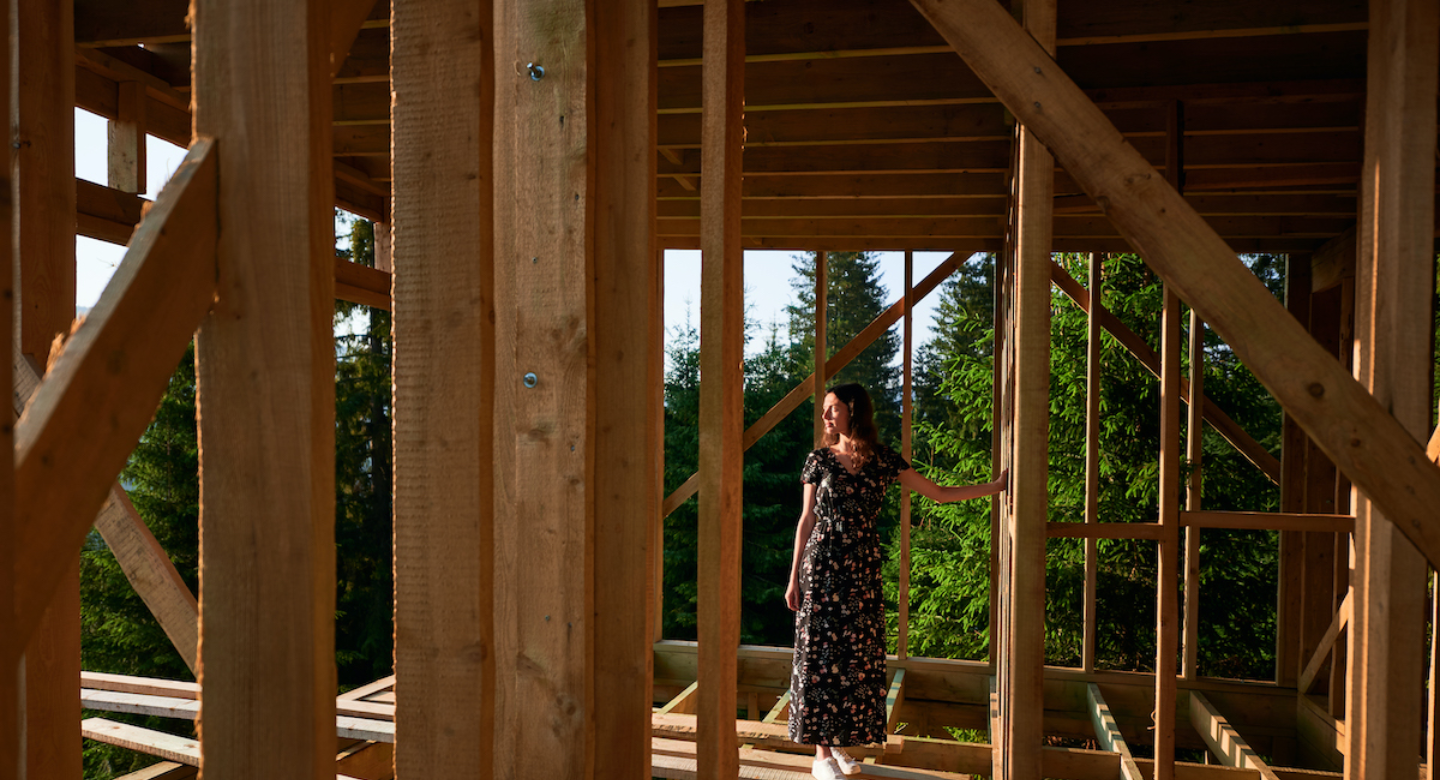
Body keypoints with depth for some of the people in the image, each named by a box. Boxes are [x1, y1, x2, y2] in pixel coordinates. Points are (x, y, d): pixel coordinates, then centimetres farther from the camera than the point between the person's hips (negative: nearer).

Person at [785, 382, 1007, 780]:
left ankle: (841, 742, 19)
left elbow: (938, 493, 7)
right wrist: (794, 577, 1)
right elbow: (807, 519, 4)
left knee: (857, 657, 5)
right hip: (821, 566, -2)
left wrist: (996, 485, 2)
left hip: (862, 569, 2)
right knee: (819, 654, -1)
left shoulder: (884, 460, 4)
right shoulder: (819, 459, 1)